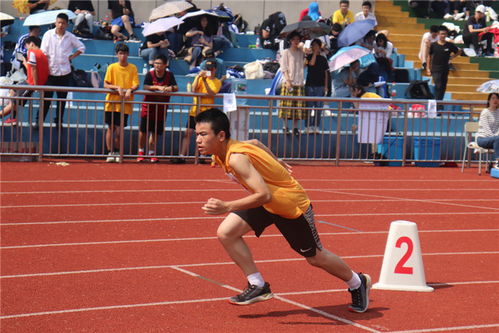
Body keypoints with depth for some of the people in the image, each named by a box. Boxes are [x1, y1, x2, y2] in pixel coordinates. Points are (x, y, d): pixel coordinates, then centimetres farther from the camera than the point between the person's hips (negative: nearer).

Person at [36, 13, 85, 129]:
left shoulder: (70, 37, 3)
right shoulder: (48, 35, -2)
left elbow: (81, 47, 16)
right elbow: (43, 53, -3)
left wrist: (72, 56, 4)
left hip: (65, 72, 2)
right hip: (50, 71, -2)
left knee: (62, 98, 8)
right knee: (46, 97, -2)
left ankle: (59, 121, 18)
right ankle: (39, 120, 5)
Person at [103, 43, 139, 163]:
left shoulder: (133, 68, 4)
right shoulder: (112, 67, 2)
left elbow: (136, 85, 0)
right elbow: (105, 84, 0)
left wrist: (130, 90, -20)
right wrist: (117, 87, -16)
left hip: (125, 104, 0)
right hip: (111, 102, 0)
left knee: (119, 129, 0)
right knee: (111, 128, 1)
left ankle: (116, 153, 15)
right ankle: (110, 153, 9)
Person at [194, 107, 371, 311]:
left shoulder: (236, 158, -35)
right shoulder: (222, 153, -9)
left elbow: (264, 195, -42)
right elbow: (256, 143, 11)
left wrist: (226, 207, -50)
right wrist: (276, 163, 25)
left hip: (291, 202, -8)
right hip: (265, 203, 8)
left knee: (315, 257, 10)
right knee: (226, 233, -11)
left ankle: (358, 283, 36)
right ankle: (258, 286, 0)